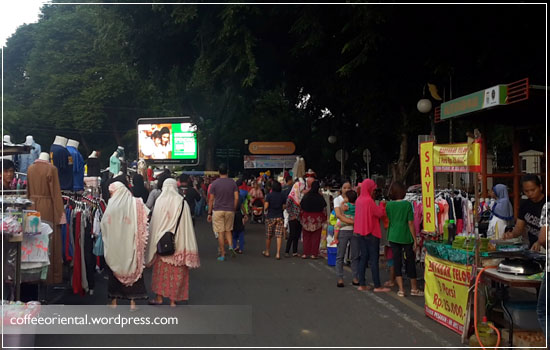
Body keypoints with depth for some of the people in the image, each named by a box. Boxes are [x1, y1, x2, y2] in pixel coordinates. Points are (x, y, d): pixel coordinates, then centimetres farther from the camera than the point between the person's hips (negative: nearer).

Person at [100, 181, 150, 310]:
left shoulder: (112, 205, -9)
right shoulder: (135, 204, -7)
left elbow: (104, 225, -3)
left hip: (114, 246, 0)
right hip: (131, 246, 1)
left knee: (114, 271, 13)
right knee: (133, 270, 9)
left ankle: (114, 300, 21)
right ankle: (133, 301, 10)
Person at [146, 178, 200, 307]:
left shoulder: (159, 201, -5)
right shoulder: (182, 202, -6)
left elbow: (154, 223, -2)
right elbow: (187, 225, -5)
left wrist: (155, 242, 8)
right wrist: (189, 248, 0)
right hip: (179, 242, 0)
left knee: (161, 270, 14)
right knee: (177, 272, 8)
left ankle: (159, 297, 19)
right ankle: (173, 299, 12)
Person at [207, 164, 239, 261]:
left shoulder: (214, 183, -3)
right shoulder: (232, 183, 2)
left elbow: (211, 199, -2)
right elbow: (236, 198, -3)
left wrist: (209, 213, 4)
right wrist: (234, 209, 9)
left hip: (218, 210, -2)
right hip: (230, 210, 2)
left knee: (220, 233, 2)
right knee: (228, 230, 18)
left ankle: (222, 254, 5)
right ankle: (230, 246, -6)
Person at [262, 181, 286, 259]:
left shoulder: (269, 195, -7)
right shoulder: (282, 196, 0)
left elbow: (265, 207, -10)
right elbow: (284, 207, 5)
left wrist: (265, 208, 12)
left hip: (270, 217, -1)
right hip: (280, 217, 1)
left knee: (268, 236, 12)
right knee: (279, 236, -2)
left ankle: (267, 252, 26)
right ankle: (278, 254, -9)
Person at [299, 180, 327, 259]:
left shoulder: (306, 196, -9)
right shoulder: (320, 197, -12)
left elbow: (301, 205, 0)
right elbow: (324, 205, 0)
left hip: (307, 218, 1)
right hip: (317, 218, -1)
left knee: (306, 236, 11)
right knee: (316, 237, 8)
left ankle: (305, 253, 10)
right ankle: (314, 254, 8)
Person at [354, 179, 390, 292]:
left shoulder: (359, 200, 7)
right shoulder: (369, 200, -17)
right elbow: (380, 213, -12)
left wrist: (378, 207, 9)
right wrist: (382, 205, 5)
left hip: (361, 232, 8)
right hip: (371, 232, -8)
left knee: (363, 258, 11)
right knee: (374, 259, -3)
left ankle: (362, 284, 13)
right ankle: (377, 286, 1)